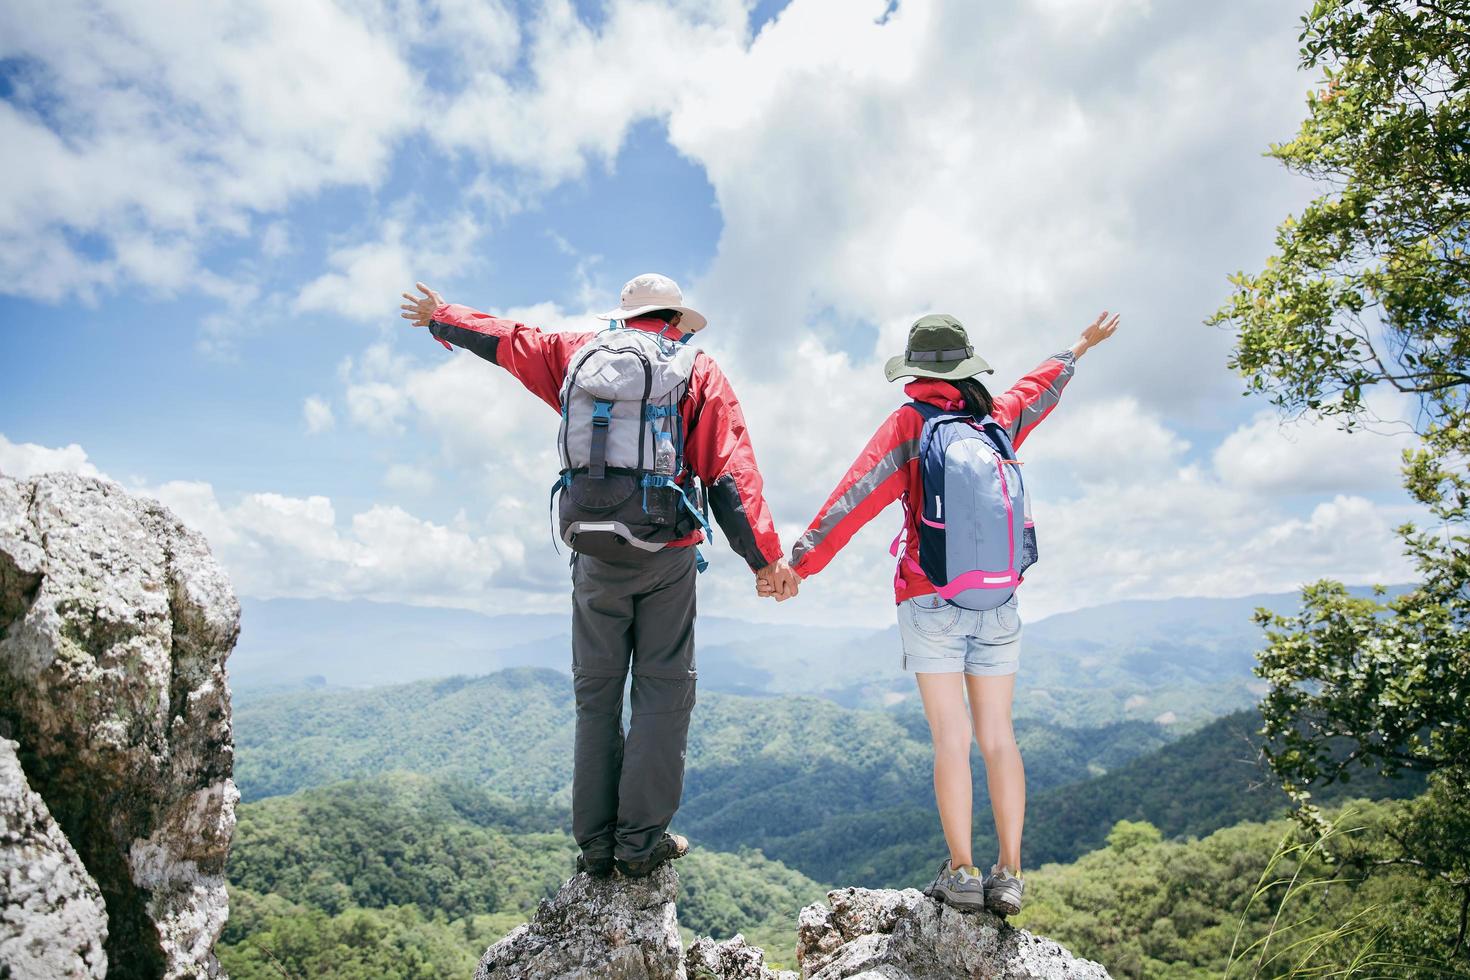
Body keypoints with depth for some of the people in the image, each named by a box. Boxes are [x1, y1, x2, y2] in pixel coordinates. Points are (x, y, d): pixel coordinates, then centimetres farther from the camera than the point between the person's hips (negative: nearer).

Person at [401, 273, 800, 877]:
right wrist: (765, 556, -6)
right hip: (666, 554, -2)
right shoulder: (699, 372, 5)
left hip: (593, 552, 3)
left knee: (596, 693, 10)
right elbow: (730, 472, -4)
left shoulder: (579, 354, 13)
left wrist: (442, 319, 46)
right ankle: (641, 841, 4)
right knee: (663, 690, 4)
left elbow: (506, 340, 26)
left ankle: (595, 844, 14)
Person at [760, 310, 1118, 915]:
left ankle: (961, 873, 4)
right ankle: (1009, 875, 12)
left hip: (931, 604, -4)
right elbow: (1041, 386, 28)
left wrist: (798, 562, -13)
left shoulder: (909, 424, -4)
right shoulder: (1001, 419, 8)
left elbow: (853, 500, -13)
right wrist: (1080, 348, 48)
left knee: (952, 739, 0)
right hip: (999, 607, 4)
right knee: (997, 736, 8)